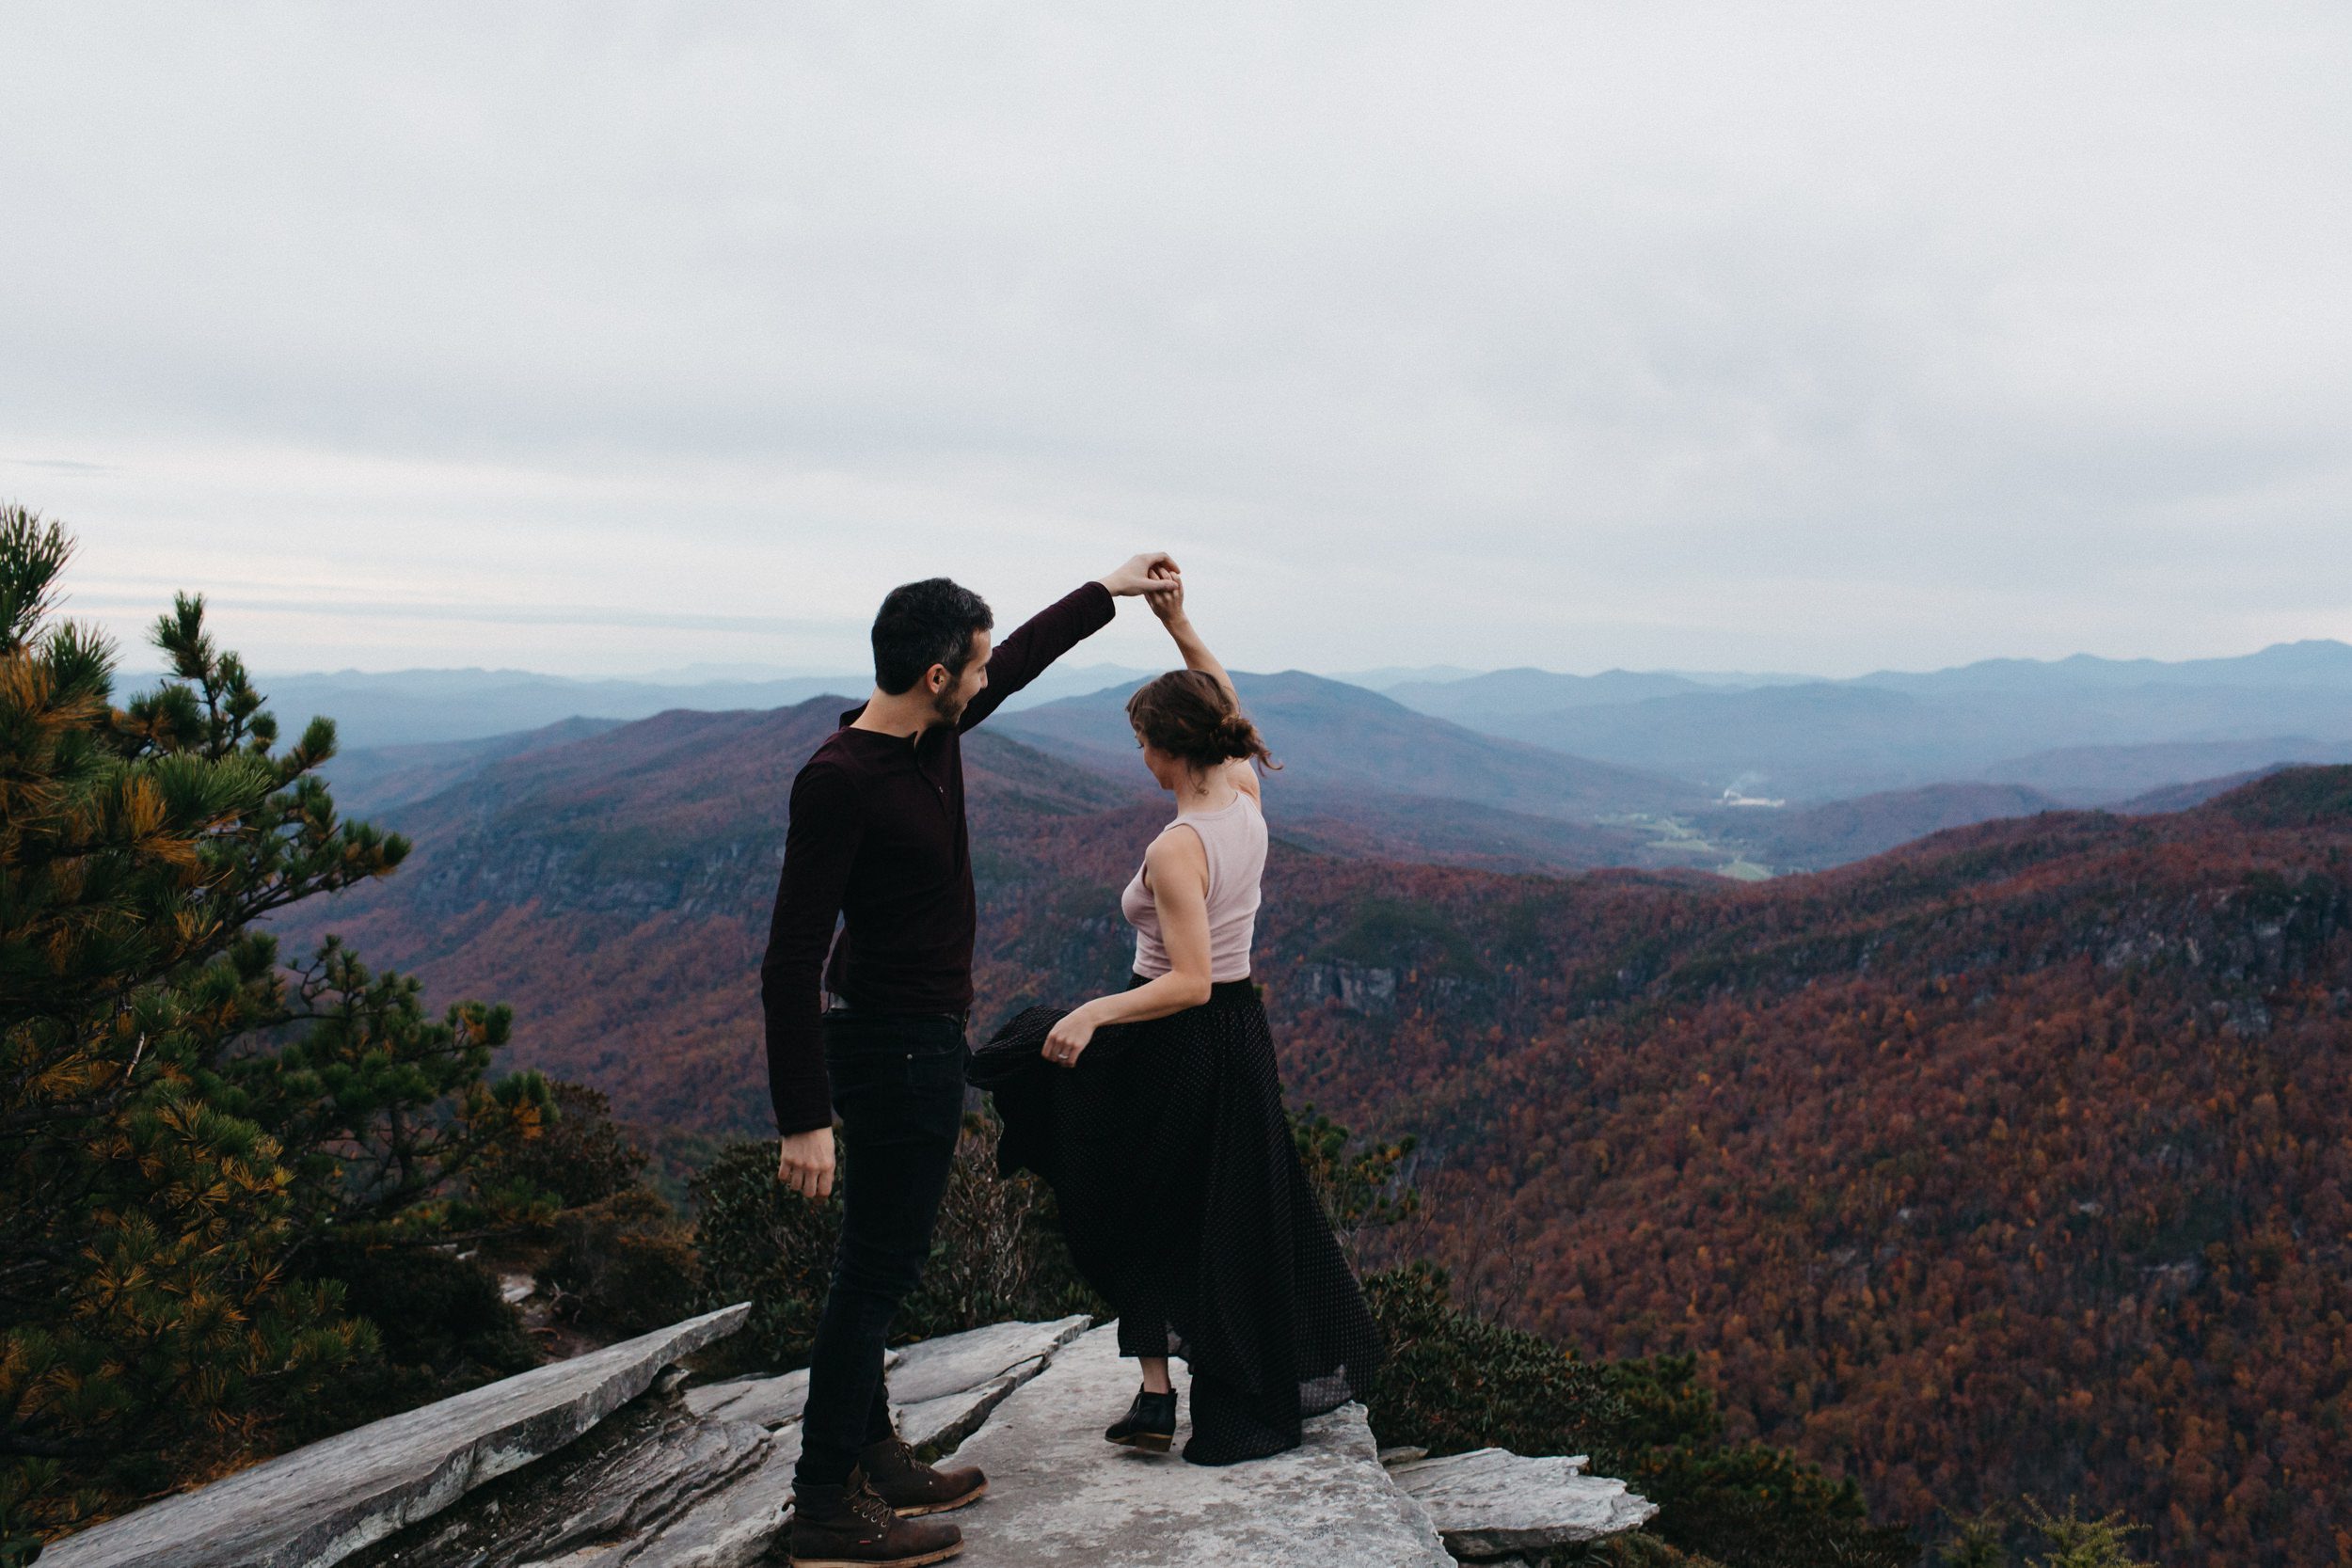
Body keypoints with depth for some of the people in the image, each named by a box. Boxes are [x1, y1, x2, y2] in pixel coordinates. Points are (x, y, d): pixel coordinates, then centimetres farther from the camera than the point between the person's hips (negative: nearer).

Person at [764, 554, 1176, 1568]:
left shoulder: (932, 735, 2)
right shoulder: (839, 782, -24)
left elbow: (1019, 662, 24)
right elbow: (790, 962, -25)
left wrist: (1108, 590, 31)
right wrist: (804, 1120, -26)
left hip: (925, 1039, 10)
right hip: (891, 1050, -10)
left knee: (883, 1263, 18)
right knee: (875, 1272, -1)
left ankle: (873, 1461, 32)